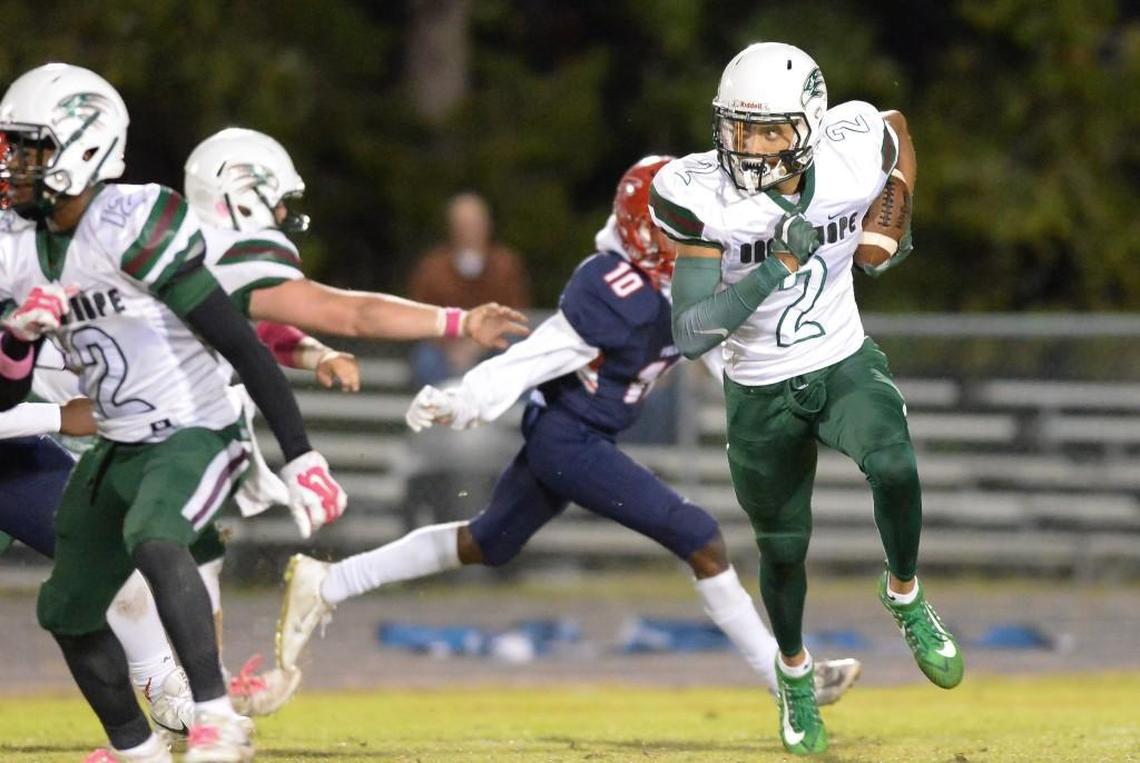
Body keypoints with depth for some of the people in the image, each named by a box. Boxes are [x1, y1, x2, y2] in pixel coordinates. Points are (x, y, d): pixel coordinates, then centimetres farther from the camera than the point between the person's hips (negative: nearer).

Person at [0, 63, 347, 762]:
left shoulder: (131, 227, -21)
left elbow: (240, 345, -20)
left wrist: (300, 455, -22)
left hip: (196, 438, -9)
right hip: (118, 452, 9)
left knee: (153, 540, -37)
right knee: (68, 612, 14)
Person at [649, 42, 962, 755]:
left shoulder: (854, 158, -18)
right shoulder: (702, 198, -25)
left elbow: (895, 124, 9)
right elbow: (691, 334, -27)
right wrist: (777, 267, -36)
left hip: (847, 363, 0)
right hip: (762, 393, 0)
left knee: (893, 465, -30)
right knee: (783, 549, 14)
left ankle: (905, 596, -1)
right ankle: (795, 671, 45)